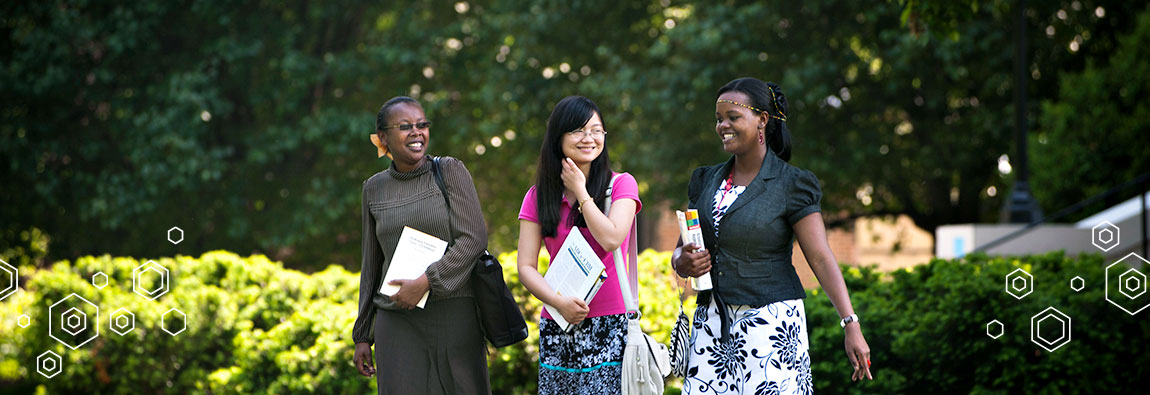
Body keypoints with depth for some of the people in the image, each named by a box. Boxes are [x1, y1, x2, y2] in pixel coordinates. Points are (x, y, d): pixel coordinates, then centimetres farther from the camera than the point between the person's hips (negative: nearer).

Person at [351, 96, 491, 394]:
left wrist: (425, 283, -18)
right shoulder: (375, 188, 10)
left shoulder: (450, 171, 0)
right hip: (396, 322, 3)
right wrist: (362, 336, 14)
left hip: (454, 314, -2)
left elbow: (474, 238, -9)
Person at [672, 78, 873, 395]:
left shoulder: (791, 185, -3)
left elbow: (821, 258, -7)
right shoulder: (707, 181, 13)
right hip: (713, 324, 5)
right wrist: (683, 263, -7)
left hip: (771, 322, -5)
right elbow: (681, 253, 18)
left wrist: (851, 324, -15)